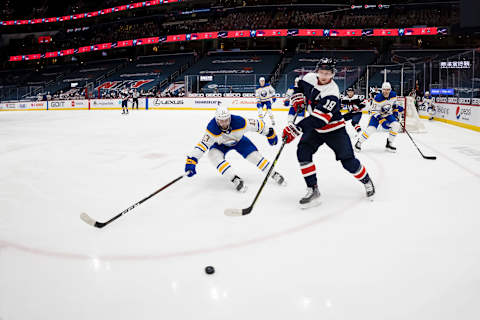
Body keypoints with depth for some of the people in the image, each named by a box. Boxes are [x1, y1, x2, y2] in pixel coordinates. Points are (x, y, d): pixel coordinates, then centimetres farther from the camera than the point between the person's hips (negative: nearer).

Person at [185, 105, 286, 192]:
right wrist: (191, 160, -45)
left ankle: (273, 174, 11)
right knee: (213, 154, -28)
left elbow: (257, 124, -23)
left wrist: (270, 133, -9)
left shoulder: (239, 122, -36)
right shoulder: (212, 128, -37)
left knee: (254, 155, -10)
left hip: (239, 140, 0)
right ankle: (235, 179, -28)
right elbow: (202, 144, -37)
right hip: (221, 144, 0)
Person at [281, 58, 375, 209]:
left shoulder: (332, 94, -30)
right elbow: (300, 85, 17)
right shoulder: (310, 78, -9)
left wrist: (296, 129, -45)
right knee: (303, 151, -15)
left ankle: (366, 181, 27)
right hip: (314, 128, 6)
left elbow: (318, 120, -38)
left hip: (333, 129, -5)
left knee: (348, 160, -4)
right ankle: (312, 190, -9)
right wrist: (297, 98, 0)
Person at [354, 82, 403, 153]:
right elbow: (374, 111, -25)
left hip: (388, 114, 5)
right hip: (377, 114, -5)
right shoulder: (378, 98, -28)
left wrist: (395, 111, 7)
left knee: (396, 125, -16)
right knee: (371, 129, -22)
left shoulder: (393, 95, -11)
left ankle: (389, 144, 0)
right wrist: (382, 121, -33)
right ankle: (359, 142, 0)